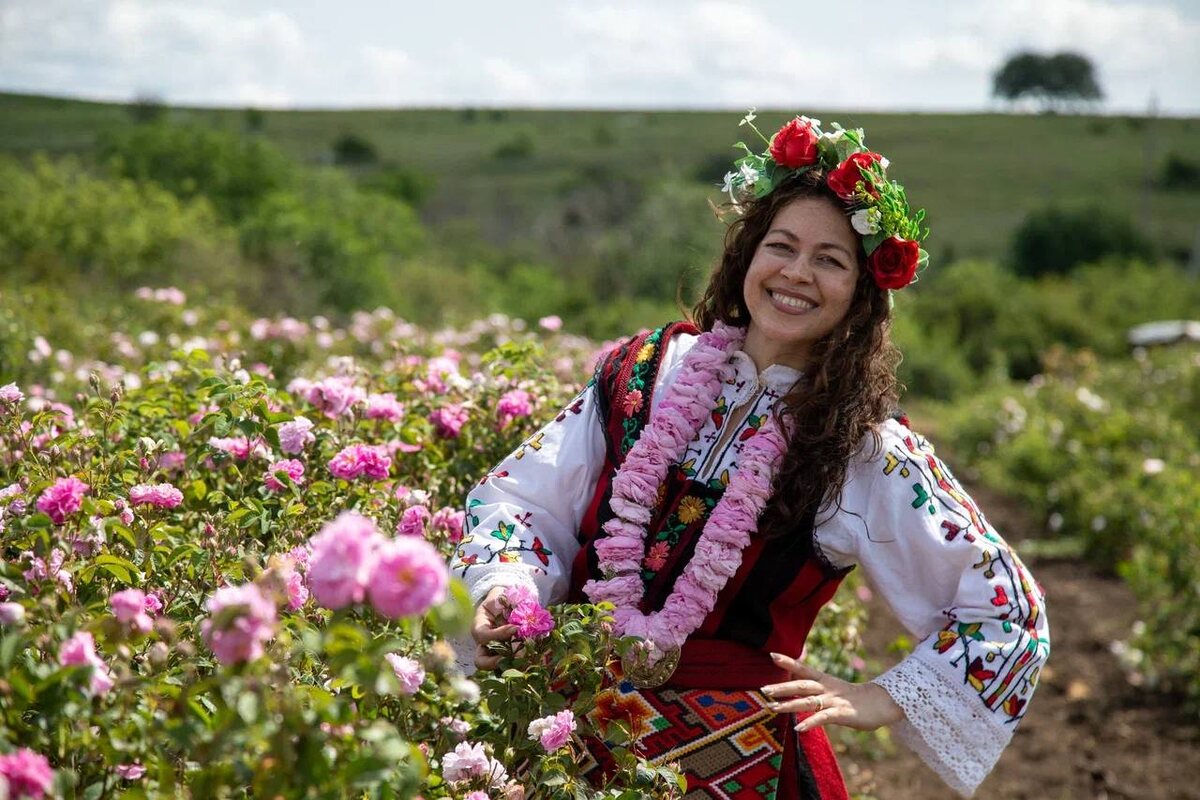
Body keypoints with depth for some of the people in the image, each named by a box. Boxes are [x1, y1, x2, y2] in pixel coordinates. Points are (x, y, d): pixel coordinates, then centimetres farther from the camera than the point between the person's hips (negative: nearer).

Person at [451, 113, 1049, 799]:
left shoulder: (868, 454, -7)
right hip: (576, 717, 3)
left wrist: (885, 701, -11)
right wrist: (507, 587, -16)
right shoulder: (646, 369, 1)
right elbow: (523, 497, 3)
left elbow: (1009, 611, -3)